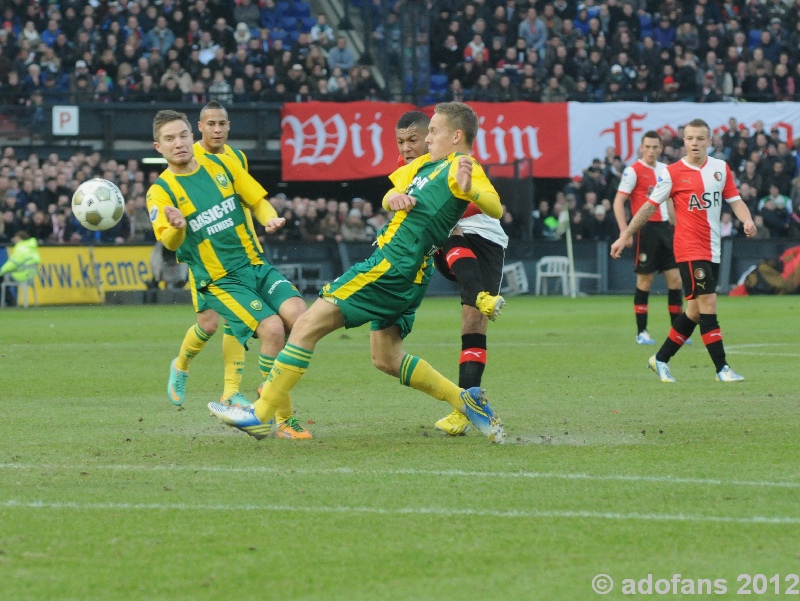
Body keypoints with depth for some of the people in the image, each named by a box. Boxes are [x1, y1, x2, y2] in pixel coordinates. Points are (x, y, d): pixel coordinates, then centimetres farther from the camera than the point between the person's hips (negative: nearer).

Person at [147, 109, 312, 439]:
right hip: (220, 281, -4)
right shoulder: (160, 191, -4)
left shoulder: (222, 164, 8)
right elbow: (170, 244, -18)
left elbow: (257, 200, 11)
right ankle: (283, 420, -12)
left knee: (296, 313, -22)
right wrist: (177, 226, -41)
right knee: (272, 327, -25)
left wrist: (270, 219, -12)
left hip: (256, 265, 4)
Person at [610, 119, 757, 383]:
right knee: (708, 302, -13)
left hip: (713, 251, 5)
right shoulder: (672, 172, -5)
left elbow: (735, 200, 8)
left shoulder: (721, 168, 7)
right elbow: (649, 206, 0)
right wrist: (625, 235, -1)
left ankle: (661, 359, 23)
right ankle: (722, 368, -11)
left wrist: (747, 220, -13)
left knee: (696, 310, 9)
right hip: (689, 249, -5)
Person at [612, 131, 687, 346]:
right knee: (645, 281, -2)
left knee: (675, 279, 3)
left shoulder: (665, 170, 12)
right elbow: (618, 201, -10)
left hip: (664, 227, 6)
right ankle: (641, 332, 5)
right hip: (645, 229, -6)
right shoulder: (633, 171, -7)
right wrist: (625, 231, -19)